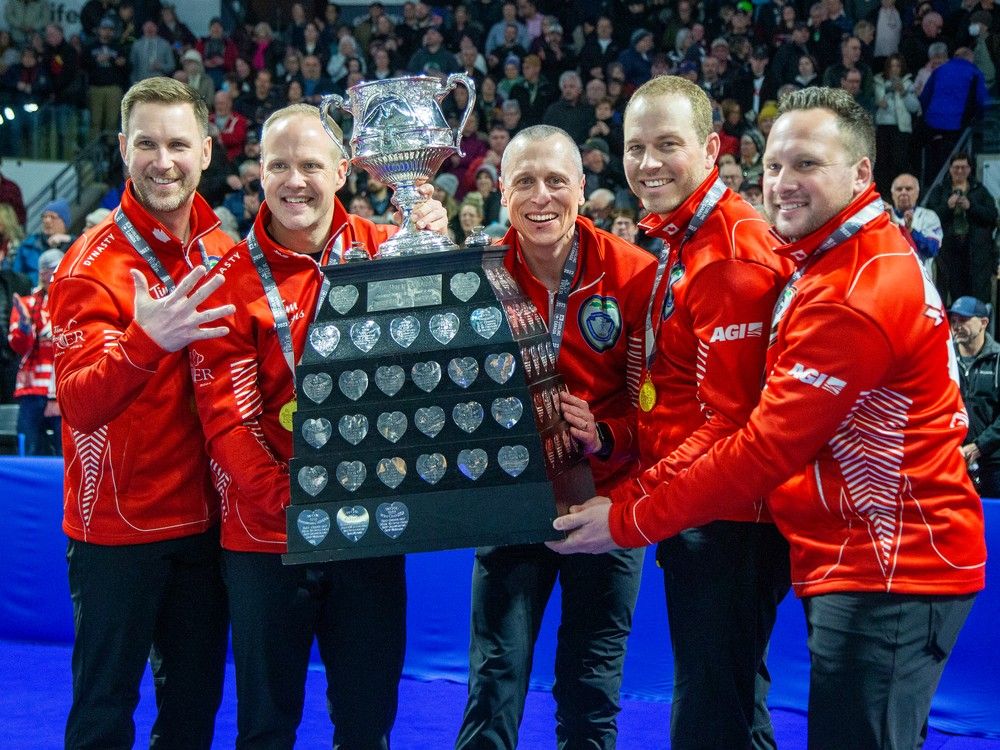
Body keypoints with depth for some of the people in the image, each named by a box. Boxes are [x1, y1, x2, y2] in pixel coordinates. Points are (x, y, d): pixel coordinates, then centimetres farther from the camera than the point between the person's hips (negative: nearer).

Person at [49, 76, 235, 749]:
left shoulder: (222, 253, 4)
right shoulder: (92, 265, -11)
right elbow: (81, 405, -22)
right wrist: (145, 342, -38)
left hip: (202, 518, 5)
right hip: (117, 525, -5)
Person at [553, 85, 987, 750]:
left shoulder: (855, 296, -20)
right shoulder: (826, 262, 13)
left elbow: (769, 447, -21)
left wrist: (628, 522, -14)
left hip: (888, 575, -10)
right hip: (854, 560, 10)